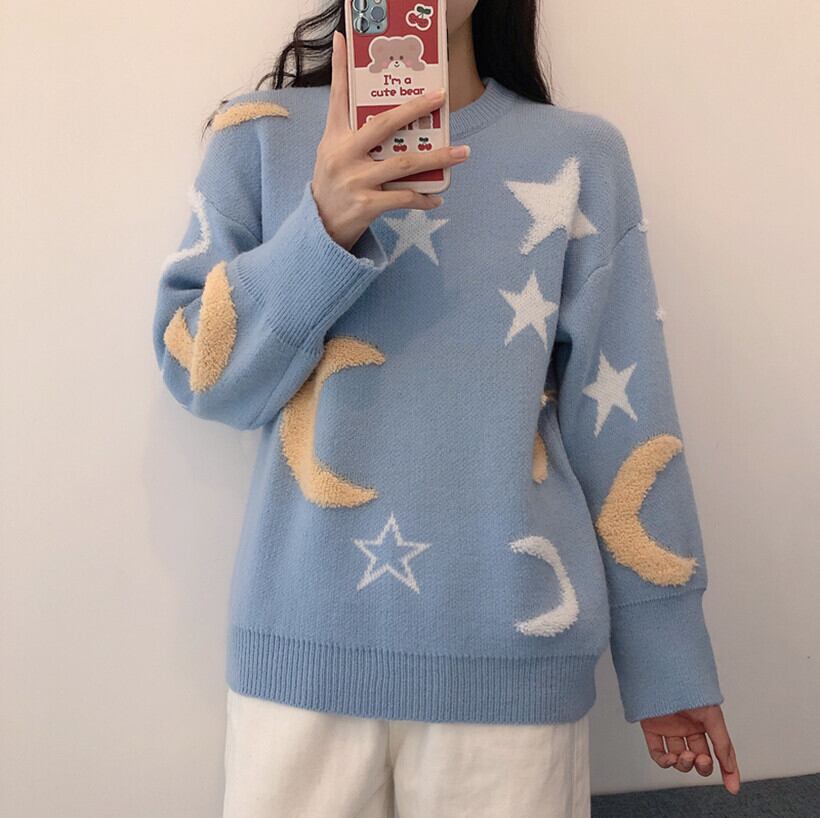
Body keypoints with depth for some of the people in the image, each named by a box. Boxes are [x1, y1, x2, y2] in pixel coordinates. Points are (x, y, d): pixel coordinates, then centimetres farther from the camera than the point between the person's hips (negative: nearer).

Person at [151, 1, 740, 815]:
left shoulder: (580, 156, 2)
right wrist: (324, 227, -18)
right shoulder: (260, 134, 4)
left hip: (513, 649, 0)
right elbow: (197, 373, -1)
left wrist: (667, 656, 4)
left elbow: (620, 414, 2)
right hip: (303, 641, 1)